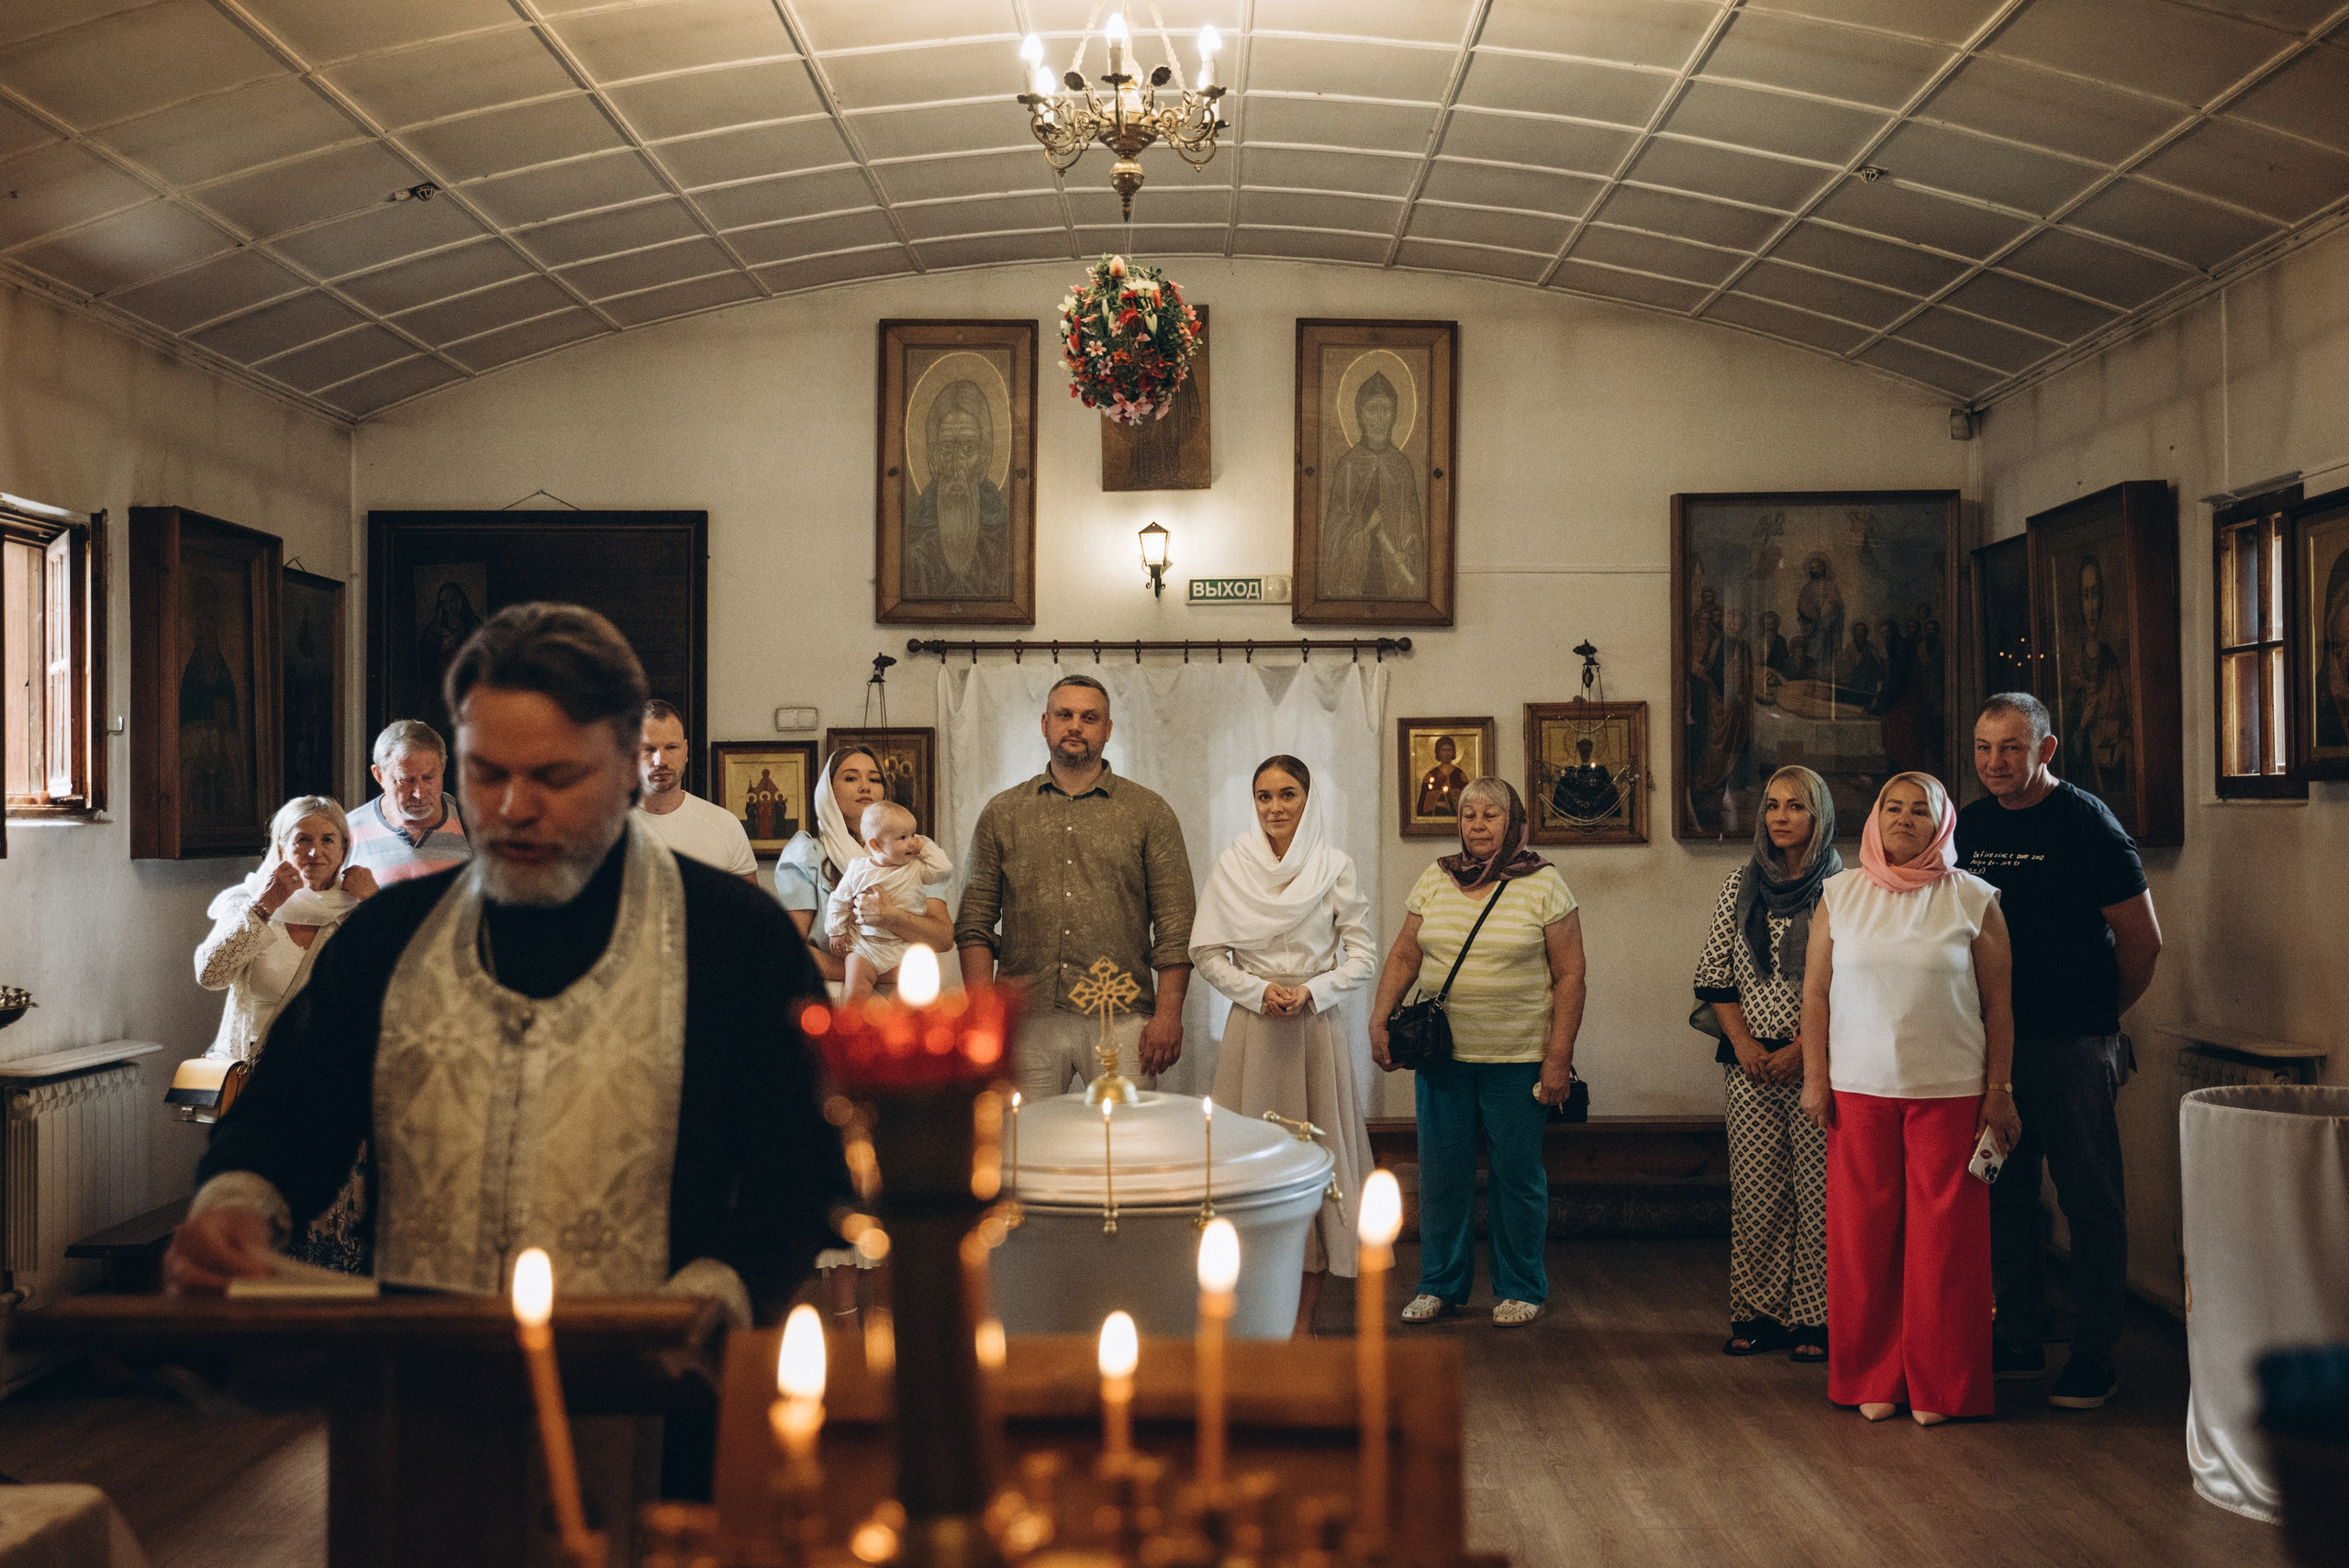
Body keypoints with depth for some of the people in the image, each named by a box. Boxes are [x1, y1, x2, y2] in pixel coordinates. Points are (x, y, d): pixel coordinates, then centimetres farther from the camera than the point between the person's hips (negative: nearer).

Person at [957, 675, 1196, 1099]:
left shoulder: (1149, 813, 8)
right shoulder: (1002, 814, 12)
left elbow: (1175, 925, 3)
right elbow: (974, 922, 10)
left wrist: (1168, 1014, -6)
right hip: (1026, 1023, 1)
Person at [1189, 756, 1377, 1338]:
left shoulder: (1336, 866, 3)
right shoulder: (1232, 864, 4)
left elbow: (1361, 955, 4)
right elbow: (1206, 951, 4)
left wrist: (1312, 991, -11)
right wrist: (1258, 990, -9)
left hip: (1316, 1027, 0)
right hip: (1251, 1028, 0)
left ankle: (1303, 1318, 8)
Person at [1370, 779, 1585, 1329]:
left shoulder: (1543, 884, -3)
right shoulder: (1435, 880, 7)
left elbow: (1569, 974, -4)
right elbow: (1403, 957, 11)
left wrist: (1559, 1056, -10)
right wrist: (1379, 1022, 0)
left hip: (1518, 1058, -3)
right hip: (1442, 1056, 3)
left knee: (1517, 1174, 4)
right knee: (1441, 1173, 7)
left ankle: (1520, 1289, 18)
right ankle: (1441, 1284, 20)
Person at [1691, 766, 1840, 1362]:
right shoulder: (1741, 885, 9)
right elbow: (1714, 975, 10)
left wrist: (1802, 1050, -10)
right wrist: (1742, 1042, -2)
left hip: (1816, 1061, -3)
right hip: (1751, 1063, 3)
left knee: (1818, 1189, -3)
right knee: (1753, 1190, 4)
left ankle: (1815, 1319, 5)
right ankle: (1758, 1313, 12)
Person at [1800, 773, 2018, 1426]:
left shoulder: (1973, 899, 2)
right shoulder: (1840, 895, 6)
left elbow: (1998, 1002, 2)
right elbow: (1815, 992, 8)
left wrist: (1999, 1090, -1)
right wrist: (1815, 1079, 3)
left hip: (1949, 1091, -1)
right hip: (1859, 1090, 2)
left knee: (1943, 1236, 1)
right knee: (1864, 1232, 5)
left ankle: (1938, 1385, 14)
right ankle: (1874, 1379, 17)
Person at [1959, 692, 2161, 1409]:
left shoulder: (2088, 826, -8)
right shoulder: (1970, 827, 8)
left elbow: (2143, 944, -4)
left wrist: (2096, 1015, 6)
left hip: (2072, 1046, -6)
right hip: (1992, 1040, 6)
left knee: (2090, 1200, 0)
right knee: (2006, 1194, 12)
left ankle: (2095, 1358, 7)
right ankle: (2021, 1342, 23)